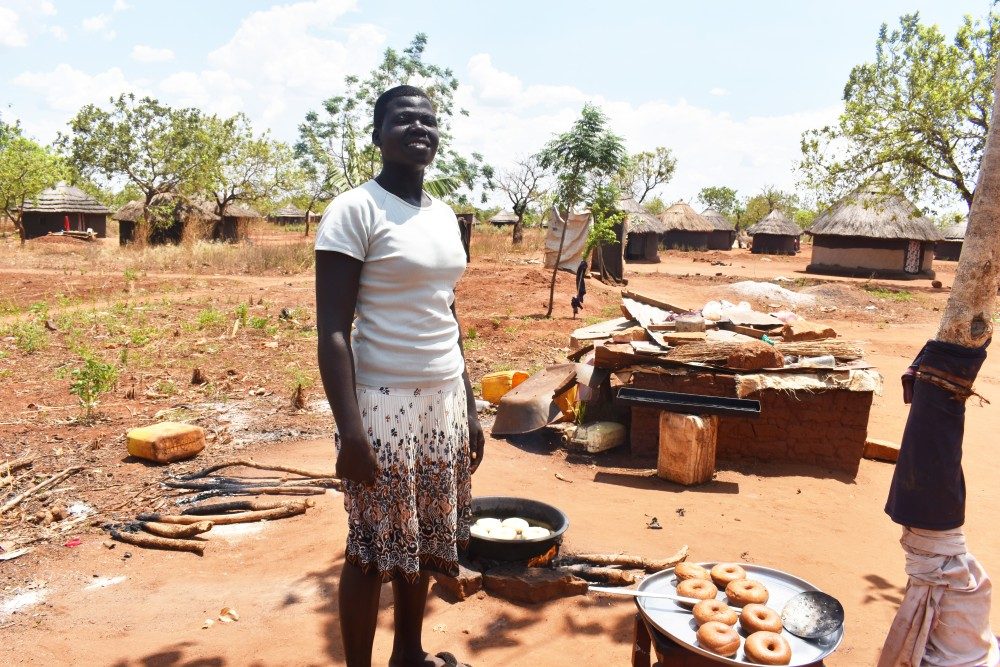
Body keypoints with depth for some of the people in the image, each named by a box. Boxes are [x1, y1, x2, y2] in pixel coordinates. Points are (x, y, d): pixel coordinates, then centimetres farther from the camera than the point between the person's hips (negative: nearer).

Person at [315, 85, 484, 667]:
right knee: (373, 548, 5)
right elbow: (333, 330, -14)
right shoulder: (354, 211, -10)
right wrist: (350, 429, -21)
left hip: (444, 400, 7)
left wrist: (470, 408, 15)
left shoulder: (445, 215, 12)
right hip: (385, 402, -7)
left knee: (425, 536, 17)